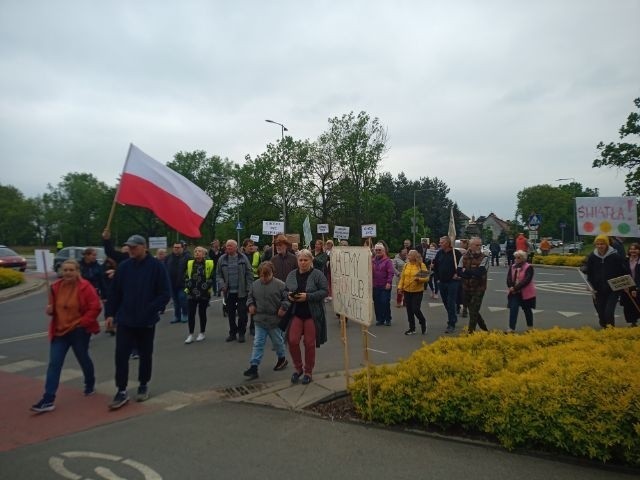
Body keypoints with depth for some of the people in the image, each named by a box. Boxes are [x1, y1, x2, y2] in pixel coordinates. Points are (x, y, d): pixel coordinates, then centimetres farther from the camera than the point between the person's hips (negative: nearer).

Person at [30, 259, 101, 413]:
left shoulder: (85, 287, -15)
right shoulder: (56, 287, 3)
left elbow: (95, 307, -16)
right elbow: (54, 307, 17)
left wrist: (81, 322, -18)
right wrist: (50, 310, -6)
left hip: (79, 331, -5)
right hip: (59, 330, 5)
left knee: (83, 359, 13)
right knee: (54, 363, -2)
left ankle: (90, 384, 38)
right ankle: (48, 400, 0)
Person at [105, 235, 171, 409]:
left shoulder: (156, 266, -10)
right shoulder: (123, 267, 1)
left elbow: (165, 294, -10)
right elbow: (115, 292, 7)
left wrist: (150, 310, -16)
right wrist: (110, 313, 2)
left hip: (146, 321, -2)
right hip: (125, 320, 2)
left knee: (145, 355, 12)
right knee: (121, 354, -2)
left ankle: (143, 385, 30)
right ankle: (122, 391, 9)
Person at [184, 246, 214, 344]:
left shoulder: (209, 263, -5)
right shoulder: (190, 263, 6)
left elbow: (212, 277, -3)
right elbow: (186, 277, 13)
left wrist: (208, 287, -9)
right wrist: (187, 287, 4)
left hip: (204, 294, -3)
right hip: (191, 293, 3)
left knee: (202, 313, 8)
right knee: (190, 314, 2)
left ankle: (202, 333, 22)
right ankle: (191, 335, 11)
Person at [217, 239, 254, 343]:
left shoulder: (243, 258, -2)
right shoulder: (222, 259, 4)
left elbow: (249, 274, -2)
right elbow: (218, 274, 7)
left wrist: (248, 288, -6)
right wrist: (222, 284, -9)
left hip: (241, 291, -2)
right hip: (229, 292, 2)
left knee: (242, 313, 2)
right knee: (230, 314, 11)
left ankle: (241, 333, 16)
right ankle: (232, 333, 24)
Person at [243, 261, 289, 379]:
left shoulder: (280, 284, -12)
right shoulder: (255, 284, 2)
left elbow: (287, 298, -9)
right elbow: (250, 297, 17)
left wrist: (283, 308, -19)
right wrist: (250, 304, -1)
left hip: (275, 320, -3)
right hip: (260, 320, 3)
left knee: (278, 341, 15)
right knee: (258, 343, 1)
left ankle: (282, 359, 39)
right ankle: (253, 367, 2)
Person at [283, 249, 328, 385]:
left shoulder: (317, 274, -7)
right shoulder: (292, 275, 6)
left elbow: (324, 291, -12)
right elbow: (285, 290, 14)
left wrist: (308, 296, -21)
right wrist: (289, 296, -9)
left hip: (312, 314, -3)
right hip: (296, 313, 3)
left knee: (310, 343, 4)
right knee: (292, 341, -4)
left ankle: (308, 372, 23)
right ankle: (298, 368, 20)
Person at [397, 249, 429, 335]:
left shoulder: (421, 265, -8)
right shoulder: (406, 265, 6)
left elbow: (426, 278, -10)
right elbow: (402, 277, 9)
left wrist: (419, 279, -27)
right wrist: (400, 287, 1)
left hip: (417, 291, -5)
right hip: (407, 291, 5)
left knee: (415, 309, -8)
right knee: (409, 310, 8)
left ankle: (423, 322, 23)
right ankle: (412, 329, 20)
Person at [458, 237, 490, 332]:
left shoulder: (484, 258, -9)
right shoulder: (464, 257, 2)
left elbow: (480, 272, -22)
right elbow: (459, 272, -8)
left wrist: (466, 271, -12)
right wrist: (473, 273, -19)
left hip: (478, 289, -4)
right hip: (466, 288, 5)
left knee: (473, 311, -5)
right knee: (472, 310, 16)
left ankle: (471, 331, 5)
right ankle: (483, 327, 37)